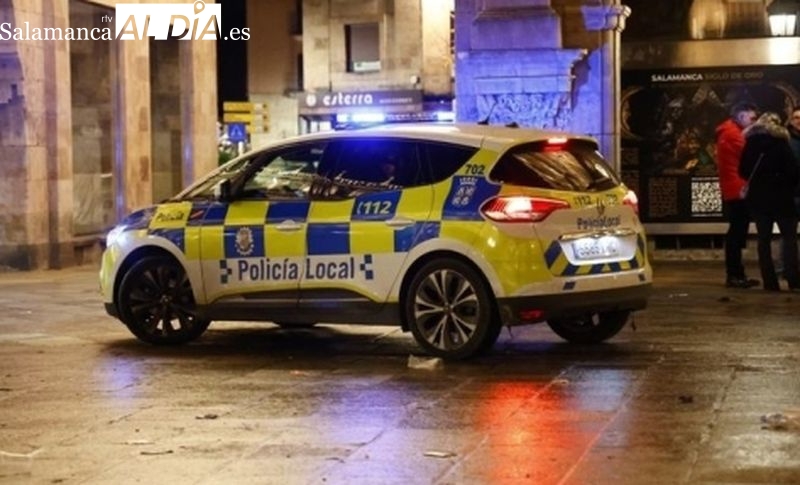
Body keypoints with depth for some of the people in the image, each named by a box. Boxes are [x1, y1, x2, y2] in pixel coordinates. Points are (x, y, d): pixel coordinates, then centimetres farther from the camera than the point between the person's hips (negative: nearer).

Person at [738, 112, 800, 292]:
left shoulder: (750, 143, 4)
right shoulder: (780, 143, -7)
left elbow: (743, 171, 7)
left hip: (758, 197, 3)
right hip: (780, 196, -3)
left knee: (764, 238, 7)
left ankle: (770, 281, 2)